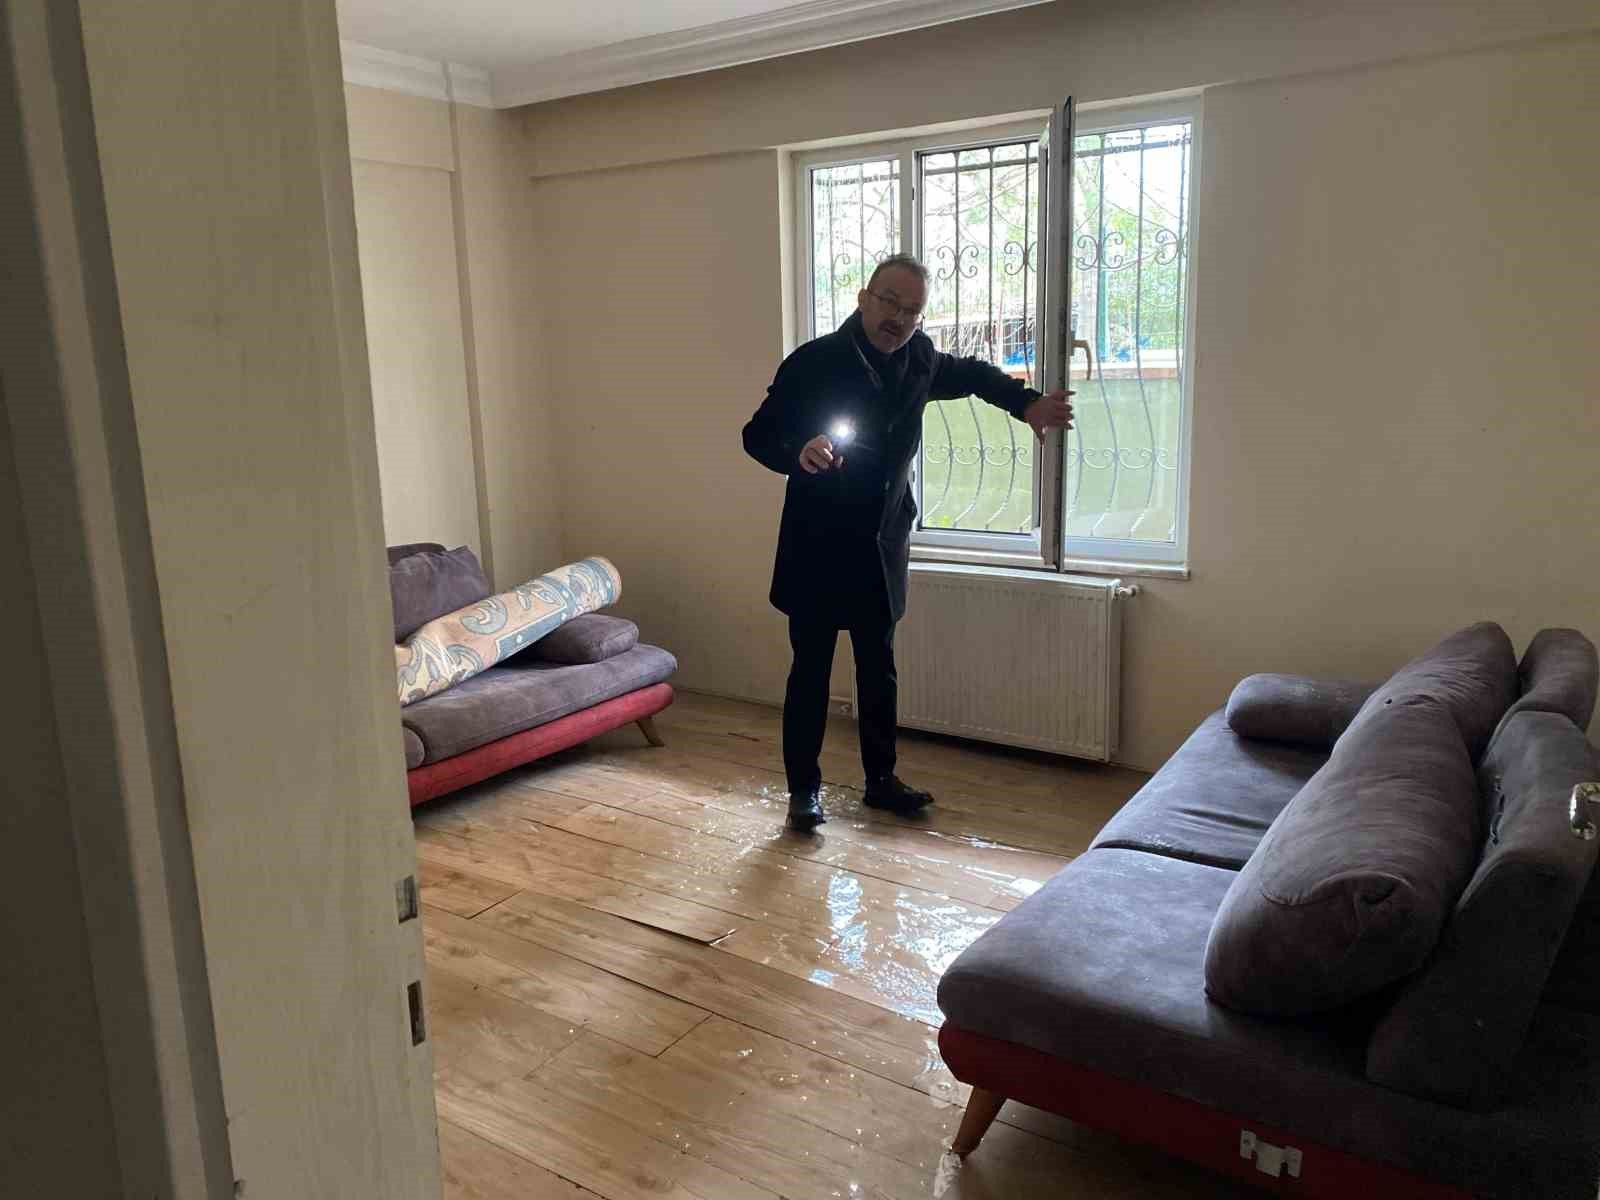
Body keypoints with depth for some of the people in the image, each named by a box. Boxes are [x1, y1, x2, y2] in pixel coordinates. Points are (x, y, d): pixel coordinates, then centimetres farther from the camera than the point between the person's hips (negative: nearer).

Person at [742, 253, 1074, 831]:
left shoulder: (920, 359, 2)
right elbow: (757, 435, -11)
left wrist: (1026, 403, 10)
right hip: (819, 548, -5)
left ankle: (881, 778, 28)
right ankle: (804, 788, 15)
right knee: (811, 672, 2)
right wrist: (798, 452, -32)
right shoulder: (813, 362, -14)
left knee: (878, 669, 14)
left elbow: (970, 372, 24)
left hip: (883, 548, 5)